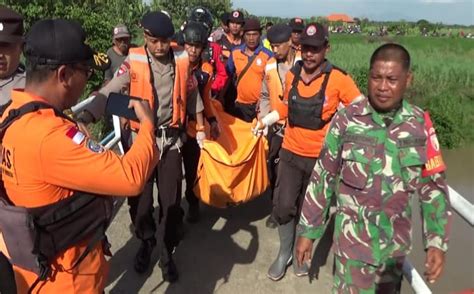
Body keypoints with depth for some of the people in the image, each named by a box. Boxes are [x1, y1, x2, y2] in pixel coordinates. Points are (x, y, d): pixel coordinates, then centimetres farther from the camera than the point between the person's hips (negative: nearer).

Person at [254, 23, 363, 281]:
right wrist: (266, 120, 4)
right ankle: (284, 252, 30)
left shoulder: (338, 79, -14)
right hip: (290, 153, 3)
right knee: (283, 206, 4)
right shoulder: (291, 75, -1)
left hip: (320, 158, -2)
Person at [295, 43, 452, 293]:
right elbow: (323, 178, -7)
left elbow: (433, 185, 1)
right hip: (353, 240, -2)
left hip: (396, 242, 3)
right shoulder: (347, 120, -13)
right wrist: (308, 231, -3)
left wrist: (437, 242, -3)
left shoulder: (420, 124, -7)